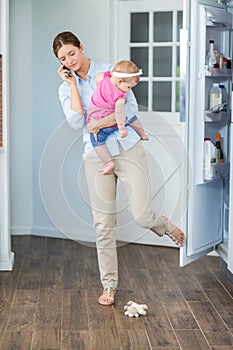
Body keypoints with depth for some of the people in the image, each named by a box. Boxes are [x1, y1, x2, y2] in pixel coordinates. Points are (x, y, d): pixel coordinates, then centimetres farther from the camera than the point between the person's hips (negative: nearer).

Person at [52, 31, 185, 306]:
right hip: (96, 156, 2)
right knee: (103, 224, 3)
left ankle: (163, 225, 27)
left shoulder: (110, 71, 2)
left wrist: (103, 122, -16)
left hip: (128, 149, -2)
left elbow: (132, 108, -4)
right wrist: (73, 85, -8)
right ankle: (109, 285, 15)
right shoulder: (66, 89, 8)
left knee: (141, 216, -10)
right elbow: (77, 122, -9)